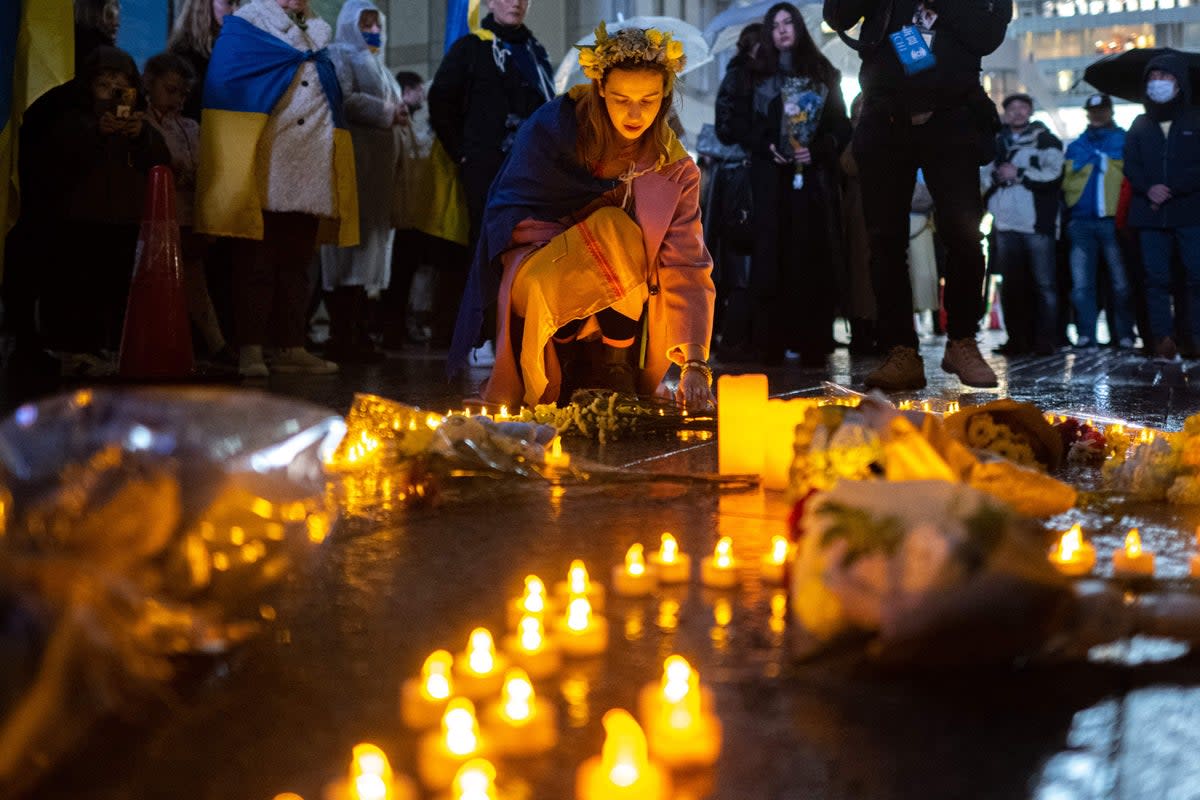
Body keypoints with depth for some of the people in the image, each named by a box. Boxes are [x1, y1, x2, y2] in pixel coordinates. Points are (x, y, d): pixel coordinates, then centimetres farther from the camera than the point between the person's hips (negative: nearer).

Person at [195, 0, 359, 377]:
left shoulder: (317, 33, 21)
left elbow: (332, 102, 21)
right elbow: (228, 87, -7)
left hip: (309, 176, 6)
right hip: (262, 175, -5)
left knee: (296, 263, 7)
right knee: (256, 263, -5)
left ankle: (290, 347, 11)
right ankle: (250, 348, -4)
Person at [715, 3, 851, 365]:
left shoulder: (824, 74, 13)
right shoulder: (756, 74, 13)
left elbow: (841, 125, 7)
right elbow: (735, 122, 7)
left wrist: (817, 149, -10)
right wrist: (765, 146, -9)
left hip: (813, 176, 0)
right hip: (771, 176, 0)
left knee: (812, 255, -6)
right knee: (772, 254, -7)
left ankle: (812, 342, -7)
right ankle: (771, 342, -7)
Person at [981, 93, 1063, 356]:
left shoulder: (1046, 141, 4)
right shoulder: (997, 143, 18)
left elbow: (1053, 174, -9)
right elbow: (982, 177, 14)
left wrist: (1019, 174, -9)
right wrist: (996, 176, -6)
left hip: (1037, 223, -4)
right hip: (1006, 224, 5)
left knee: (1044, 284, -6)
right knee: (1012, 285, 7)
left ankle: (1046, 339, -4)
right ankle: (1018, 339, 12)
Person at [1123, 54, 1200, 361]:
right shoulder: (1140, 125, 17)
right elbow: (1131, 166, 8)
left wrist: (1171, 189, -14)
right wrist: (1148, 188, -11)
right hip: (1150, 215, 3)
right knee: (1156, 277, -1)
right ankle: (1163, 338, 1)